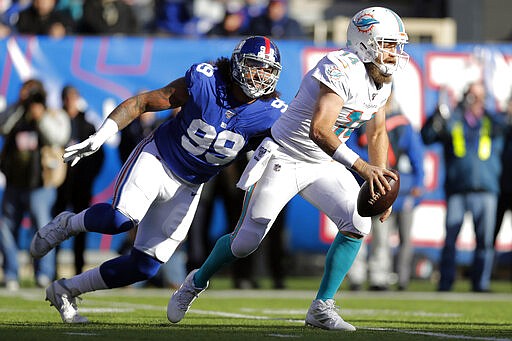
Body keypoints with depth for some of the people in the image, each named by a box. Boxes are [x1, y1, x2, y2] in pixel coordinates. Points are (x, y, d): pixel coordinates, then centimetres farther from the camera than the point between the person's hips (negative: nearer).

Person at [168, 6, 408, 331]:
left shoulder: (383, 82, -1)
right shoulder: (341, 70, -29)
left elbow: (377, 133, 15)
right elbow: (318, 131, -40)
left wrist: (380, 185, 5)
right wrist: (362, 167, -45)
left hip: (323, 165, 7)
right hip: (284, 159, -7)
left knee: (358, 223, -15)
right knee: (246, 241, 0)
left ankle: (322, 308, -5)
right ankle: (197, 282, 30)